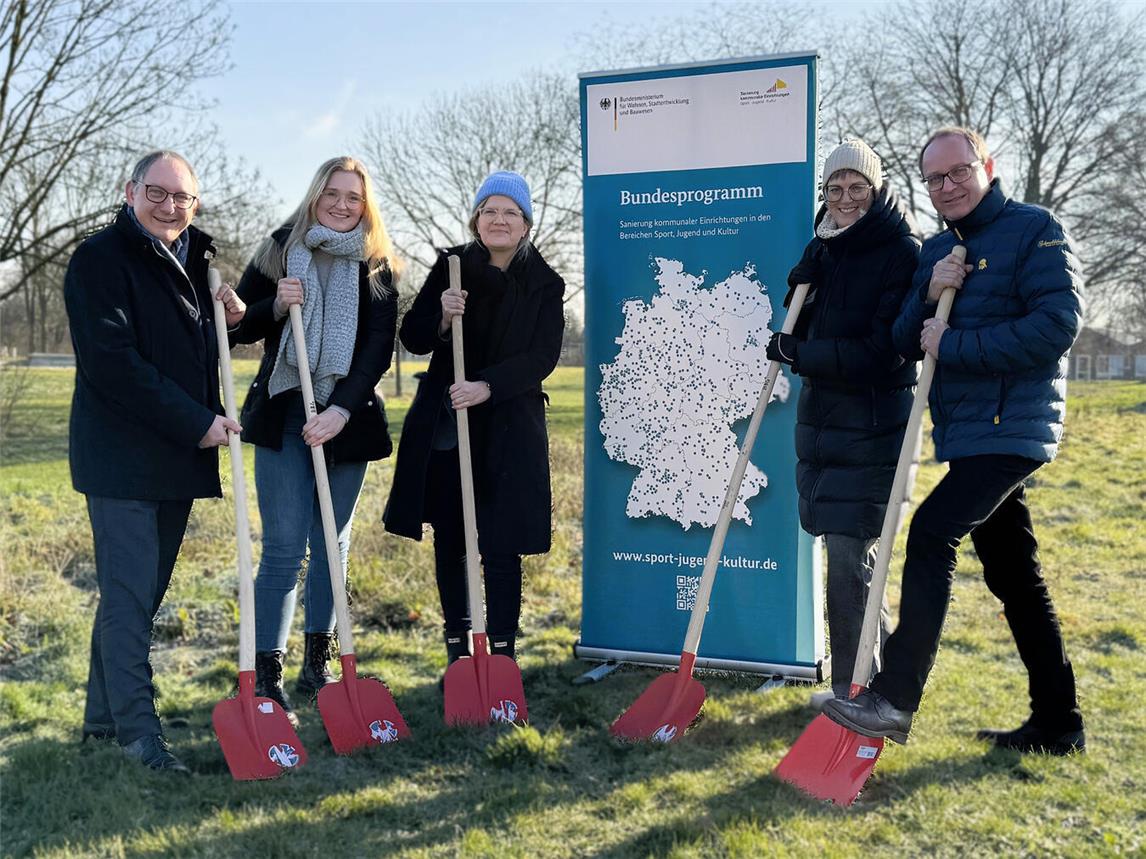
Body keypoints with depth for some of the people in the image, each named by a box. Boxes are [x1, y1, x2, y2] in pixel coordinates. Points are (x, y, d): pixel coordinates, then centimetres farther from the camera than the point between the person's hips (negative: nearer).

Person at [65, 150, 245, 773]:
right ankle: (137, 731, 3)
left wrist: (230, 315, 3)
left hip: (179, 455, 8)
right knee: (129, 595, -5)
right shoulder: (100, 259, -10)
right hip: (121, 456, -8)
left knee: (139, 592, 13)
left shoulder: (192, 260, 15)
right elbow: (113, 363, -19)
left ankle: (103, 715, 25)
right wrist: (196, 422, -19)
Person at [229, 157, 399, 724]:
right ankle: (266, 676, 0)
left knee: (332, 546, 10)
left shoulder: (377, 267, 3)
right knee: (285, 548, -7)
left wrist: (342, 410, -18)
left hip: (348, 419, 2)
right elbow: (236, 328, 5)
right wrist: (276, 306, -15)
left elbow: (379, 350, -5)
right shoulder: (280, 250, 3)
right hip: (282, 418, -1)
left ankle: (317, 666, 22)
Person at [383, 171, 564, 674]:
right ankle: (457, 647, 25)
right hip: (442, 426, 3)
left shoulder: (544, 284, 0)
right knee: (449, 540, 10)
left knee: (500, 546, -4)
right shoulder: (451, 266, 5)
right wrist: (441, 317, -18)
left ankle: (503, 654, 7)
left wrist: (487, 387, -23)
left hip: (509, 430, -2)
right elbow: (412, 339, 3)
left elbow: (542, 357, -9)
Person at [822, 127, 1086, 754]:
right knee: (1013, 577, 11)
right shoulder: (936, 250, 16)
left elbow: (1057, 325, -18)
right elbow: (905, 342, 10)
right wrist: (929, 295, -9)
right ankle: (1058, 723, 21)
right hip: (965, 432, 8)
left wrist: (954, 345, -16)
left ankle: (895, 700, -17)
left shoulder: (1034, 230, -6)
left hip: (1010, 426, -8)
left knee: (931, 534, -20)